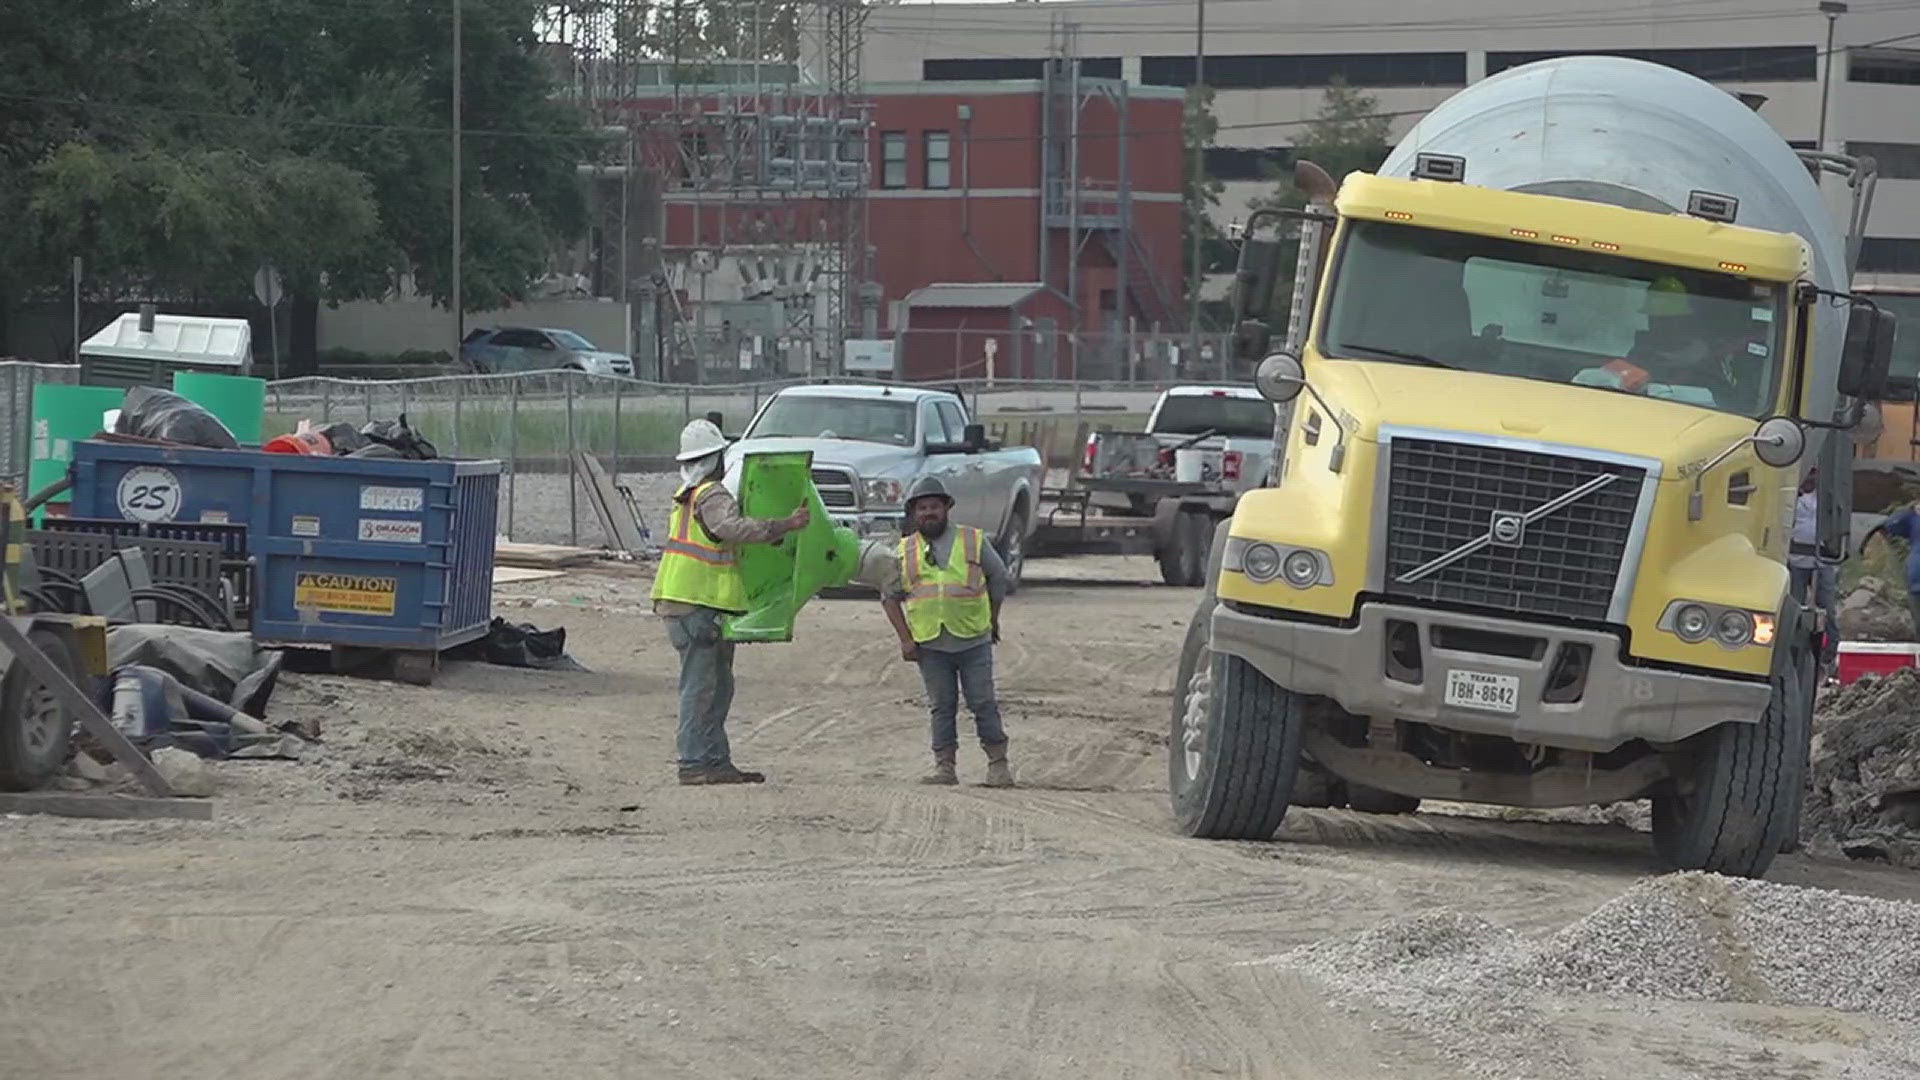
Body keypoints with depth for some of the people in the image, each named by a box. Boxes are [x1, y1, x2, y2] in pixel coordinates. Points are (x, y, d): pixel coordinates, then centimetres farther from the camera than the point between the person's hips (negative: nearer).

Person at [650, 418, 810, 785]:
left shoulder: (687, 496, 19)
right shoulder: (712, 497, -12)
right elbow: (734, 528, -31)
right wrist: (786, 525, -32)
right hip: (697, 606, -10)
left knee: (718, 687, 13)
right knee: (700, 686, -10)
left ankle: (717, 763, 14)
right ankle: (694, 764, -11)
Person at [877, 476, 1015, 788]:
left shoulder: (973, 541, 2)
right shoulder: (905, 551, 5)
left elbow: (998, 577, 12)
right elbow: (890, 595, 9)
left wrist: (993, 620, 15)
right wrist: (905, 638, 2)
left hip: (974, 641, -1)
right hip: (930, 644, 2)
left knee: (983, 703, 0)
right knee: (941, 707, 5)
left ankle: (998, 763, 6)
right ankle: (944, 766, 9)